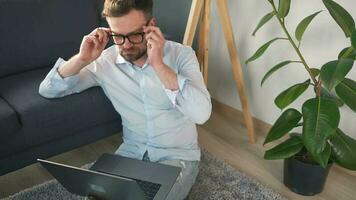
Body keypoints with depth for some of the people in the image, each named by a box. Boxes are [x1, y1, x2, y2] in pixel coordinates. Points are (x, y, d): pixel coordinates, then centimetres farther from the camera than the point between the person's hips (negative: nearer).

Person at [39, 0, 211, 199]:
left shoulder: (181, 54, -14)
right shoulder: (105, 61, -6)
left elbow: (201, 113, -28)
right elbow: (47, 90, -3)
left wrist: (158, 64, -33)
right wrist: (82, 59, -20)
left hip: (178, 155, -2)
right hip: (132, 151, 3)